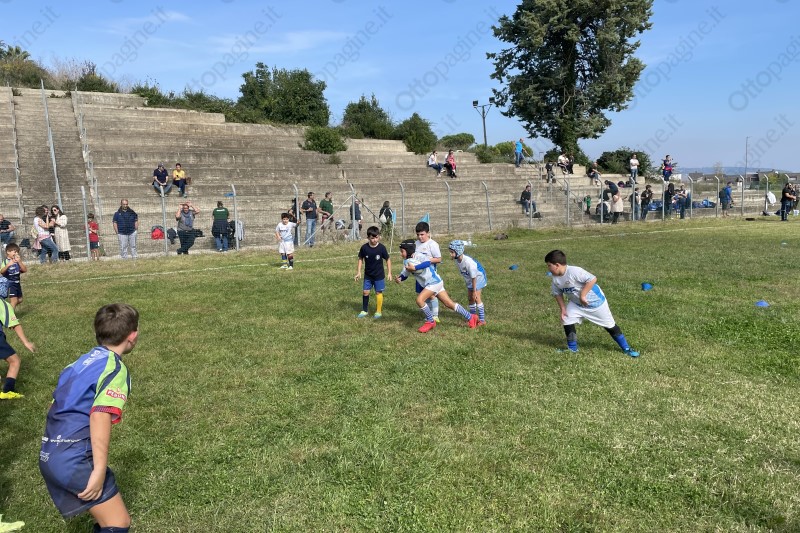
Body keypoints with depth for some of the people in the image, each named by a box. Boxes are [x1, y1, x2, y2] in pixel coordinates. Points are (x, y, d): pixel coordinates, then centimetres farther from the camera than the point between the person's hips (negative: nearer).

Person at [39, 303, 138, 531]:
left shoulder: (83, 360, 14)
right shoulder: (115, 367, -11)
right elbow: (100, 416, -24)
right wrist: (100, 469, -24)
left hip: (49, 456, 9)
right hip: (74, 459, -9)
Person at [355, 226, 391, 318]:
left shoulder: (381, 248, -16)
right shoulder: (364, 247, -12)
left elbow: (388, 260, -5)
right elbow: (360, 259, 1)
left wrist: (389, 273, -5)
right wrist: (358, 272, -2)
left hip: (379, 275, -2)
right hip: (368, 275, 2)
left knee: (378, 292, 5)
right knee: (365, 292, 6)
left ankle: (379, 311, 19)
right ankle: (365, 310, 21)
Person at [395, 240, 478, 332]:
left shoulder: (418, 256, -18)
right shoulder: (406, 261, 7)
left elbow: (428, 262, -36)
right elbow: (405, 274, 10)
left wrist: (414, 268, -37)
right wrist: (399, 279, -11)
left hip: (434, 282, -9)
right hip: (428, 284, 9)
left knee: (419, 300, -20)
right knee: (449, 304, 10)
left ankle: (430, 322, -2)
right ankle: (470, 317, 20)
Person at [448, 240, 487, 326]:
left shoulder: (467, 261, -36)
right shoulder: (457, 260, -12)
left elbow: (474, 277, -28)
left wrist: (474, 291, -21)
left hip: (478, 277, -8)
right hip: (469, 279, 8)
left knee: (476, 298, -12)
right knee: (470, 298, 12)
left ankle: (482, 320, -6)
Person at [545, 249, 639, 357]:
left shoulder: (574, 271, -34)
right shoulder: (556, 278, -9)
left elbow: (592, 279, -38)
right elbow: (557, 293, 4)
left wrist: (582, 295, -32)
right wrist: (563, 308, -3)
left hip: (595, 301, -6)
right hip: (576, 303, 7)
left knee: (610, 325, 3)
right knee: (566, 320, -5)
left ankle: (626, 348, 18)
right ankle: (572, 348, 13)